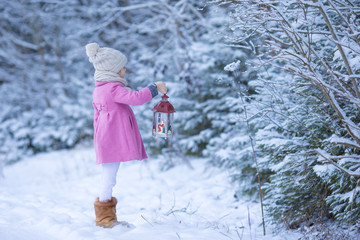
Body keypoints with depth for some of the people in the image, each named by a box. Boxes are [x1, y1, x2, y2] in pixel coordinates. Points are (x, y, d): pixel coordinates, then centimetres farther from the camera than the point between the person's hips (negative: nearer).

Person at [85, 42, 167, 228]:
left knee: (108, 178, 16)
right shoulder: (113, 88, -14)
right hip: (114, 141, -11)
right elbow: (135, 98, -26)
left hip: (105, 141, 11)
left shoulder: (98, 91, 17)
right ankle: (104, 216, 2)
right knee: (109, 179, -4)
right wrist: (154, 88, -13)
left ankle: (106, 216, 23)